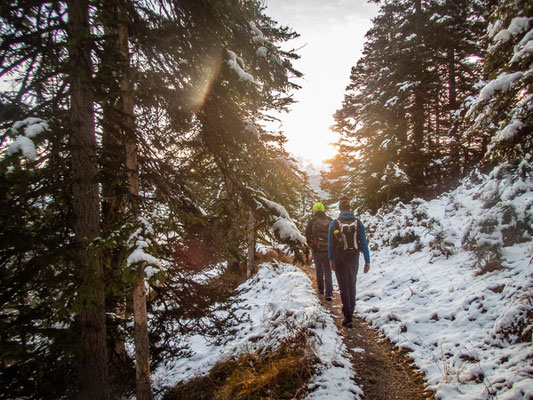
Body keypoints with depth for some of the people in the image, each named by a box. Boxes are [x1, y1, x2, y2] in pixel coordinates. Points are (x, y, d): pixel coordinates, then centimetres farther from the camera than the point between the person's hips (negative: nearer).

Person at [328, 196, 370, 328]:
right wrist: (367, 261, 0)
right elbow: (363, 243, -6)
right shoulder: (358, 223, -7)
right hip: (354, 258, 2)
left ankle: (348, 318, 3)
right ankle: (351, 310, 37)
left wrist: (331, 259, 8)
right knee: (352, 284, 22)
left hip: (339, 259, -2)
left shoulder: (334, 223, -11)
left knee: (344, 287, 6)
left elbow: (330, 243, -4)